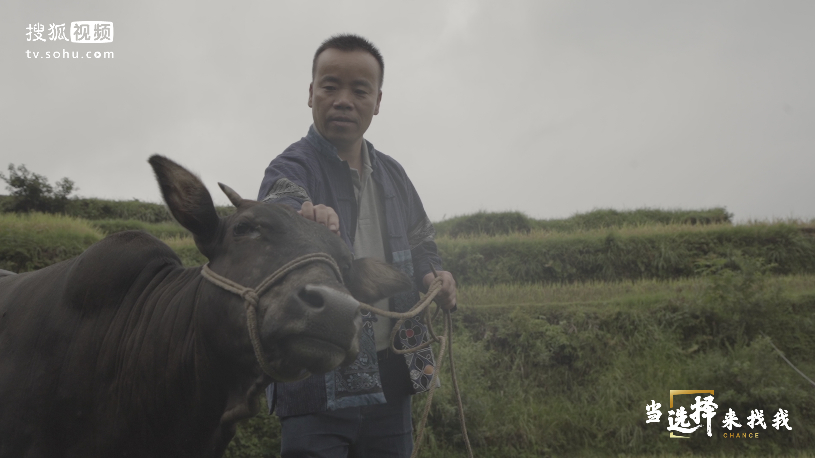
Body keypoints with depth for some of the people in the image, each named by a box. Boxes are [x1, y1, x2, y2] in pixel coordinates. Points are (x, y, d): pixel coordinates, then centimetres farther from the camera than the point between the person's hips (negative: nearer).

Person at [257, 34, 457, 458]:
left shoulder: (392, 175, 10)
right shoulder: (291, 169, -10)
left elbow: (420, 243, 23)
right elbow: (281, 201, -34)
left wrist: (433, 276, 1)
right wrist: (304, 218, -57)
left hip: (391, 375, 6)